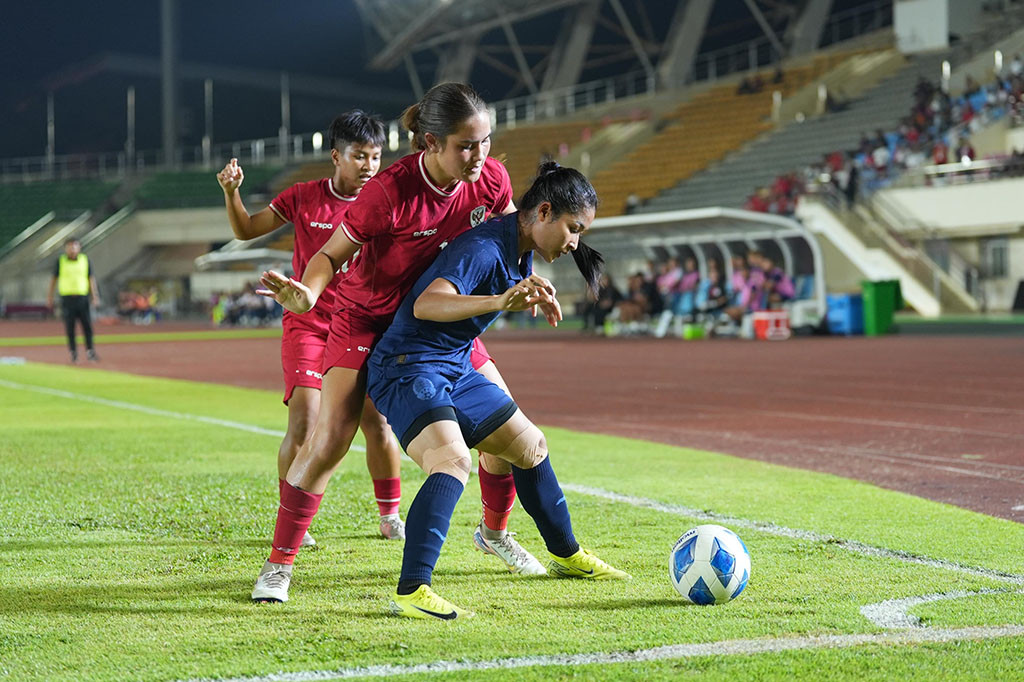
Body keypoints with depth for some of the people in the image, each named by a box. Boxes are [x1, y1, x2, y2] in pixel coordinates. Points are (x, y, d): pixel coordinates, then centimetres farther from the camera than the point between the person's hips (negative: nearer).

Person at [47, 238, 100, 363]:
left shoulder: (85, 260, 5)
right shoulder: (60, 261, 3)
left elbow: (91, 278, 5)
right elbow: (54, 279, 10)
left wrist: (95, 296, -3)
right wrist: (49, 296, 9)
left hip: (82, 297, 1)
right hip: (67, 297, -1)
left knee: (87, 325, -4)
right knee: (69, 327, 0)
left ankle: (90, 351, 0)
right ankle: (73, 352, 7)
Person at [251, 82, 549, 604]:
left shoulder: (491, 179, -15)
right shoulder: (390, 191, -31)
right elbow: (333, 253, -21)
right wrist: (307, 294, -40)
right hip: (368, 320, -5)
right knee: (328, 442, -16)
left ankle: (494, 532, 31)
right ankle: (279, 563, -1)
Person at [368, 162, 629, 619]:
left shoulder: (519, 252, 5)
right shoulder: (483, 249, -24)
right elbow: (426, 304, -41)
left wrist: (529, 297, 29)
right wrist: (498, 301, -52)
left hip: (456, 368, 10)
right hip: (408, 370, -10)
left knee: (530, 446, 20)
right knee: (453, 462, -32)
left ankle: (566, 555, 39)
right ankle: (411, 592, -37)